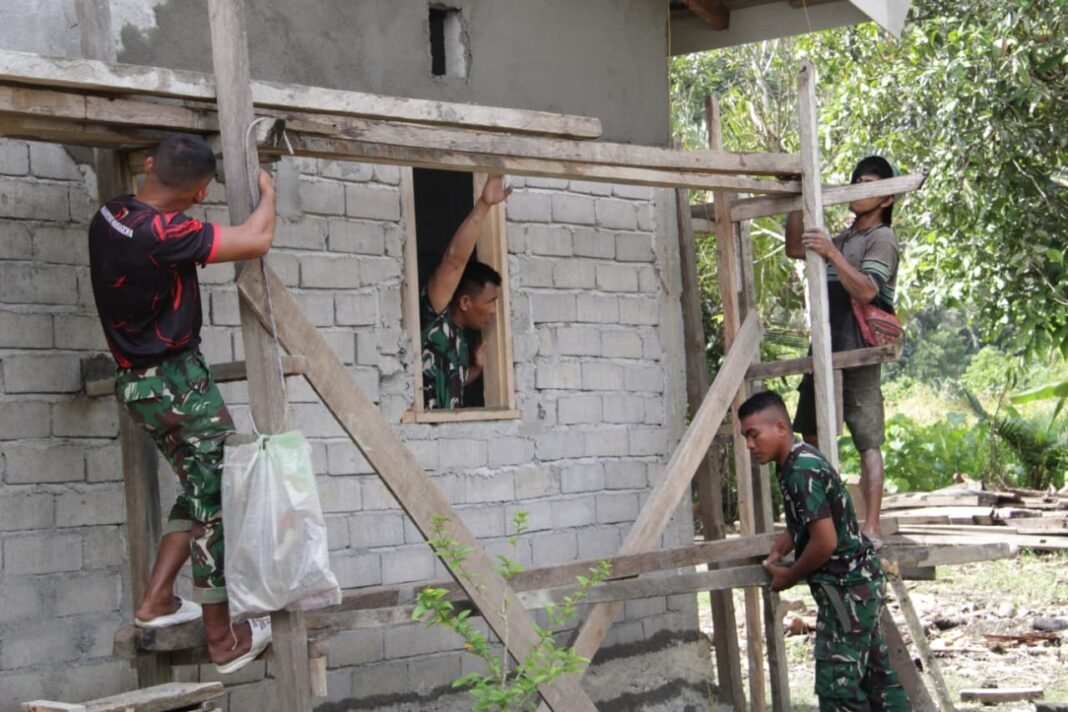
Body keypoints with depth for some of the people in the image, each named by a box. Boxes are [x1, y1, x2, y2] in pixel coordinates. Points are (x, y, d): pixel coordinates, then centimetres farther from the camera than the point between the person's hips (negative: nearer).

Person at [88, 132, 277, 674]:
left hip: (138, 380, 9)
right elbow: (256, 240, -21)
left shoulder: (109, 217, 1)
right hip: (177, 380, -9)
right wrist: (266, 192, -4)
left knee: (201, 489, 20)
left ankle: (156, 602, 19)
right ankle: (223, 639, 7)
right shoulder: (163, 232, -26)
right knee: (217, 499, 0)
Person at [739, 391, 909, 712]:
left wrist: (789, 576, -10)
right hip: (861, 580, 10)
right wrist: (778, 551, 15)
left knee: (838, 685, -6)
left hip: (847, 589, -10)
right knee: (876, 672, 16)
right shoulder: (797, 461, 9)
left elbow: (825, 541, -24)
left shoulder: (802, 470, -21)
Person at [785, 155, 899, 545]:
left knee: (868, 441, -7)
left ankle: (872, 528, -8)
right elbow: (794, 248, 21)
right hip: (825, 349, 8)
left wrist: (832, 254, -27)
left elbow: (866, 290, -18)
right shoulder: (843, 239, 22)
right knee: (812, 437, 8)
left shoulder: (881, 239, -4)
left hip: (858, 354, -8)